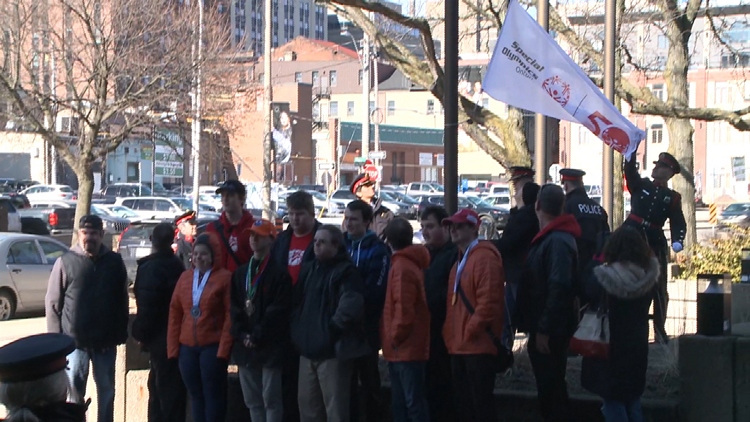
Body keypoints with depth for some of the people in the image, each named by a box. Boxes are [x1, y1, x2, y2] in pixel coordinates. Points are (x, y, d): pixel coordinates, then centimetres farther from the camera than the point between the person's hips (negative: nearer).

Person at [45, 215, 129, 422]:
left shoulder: (115, 261, 2)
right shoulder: (65, 261, -4)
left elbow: (122, 302, 7)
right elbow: (53, 303, -3)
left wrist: (121, 333, 4)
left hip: (106, 341, 2)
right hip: (74, 340, -2)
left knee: (106, 390, 14)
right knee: (73, 391, 2)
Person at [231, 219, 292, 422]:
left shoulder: (279, 272, -5)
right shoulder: (241, 273, 16)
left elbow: (278, 309, -12)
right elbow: (234, 307, 11)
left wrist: (257, 336, -14)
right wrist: (242, 335, -3)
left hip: (270, 346, -7)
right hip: (245, 346, 7)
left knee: (271, 398, -4)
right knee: (252, 399, 12)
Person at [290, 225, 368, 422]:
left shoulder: (346, 272, -8)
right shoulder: (309, 269, 17)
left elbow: (350, 306, -21)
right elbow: (297, 302, 25)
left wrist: (334, 327, -19)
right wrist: (297, 329, 13)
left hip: (333, 351, -8)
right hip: (308, 349, 8)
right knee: (307, 405, 15)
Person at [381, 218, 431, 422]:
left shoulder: (401, 267, -15)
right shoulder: (411, 263, 14)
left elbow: (404, 308, -22)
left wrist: (395, 336, -12)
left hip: (406, 348, -10)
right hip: (404, 348, 10)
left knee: (413, 402, -9)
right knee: (400, 403, 14)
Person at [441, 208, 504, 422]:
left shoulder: (484, 257, -13)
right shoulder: (460, 260, 19)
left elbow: (488, 300, -22)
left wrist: (471, 331, -19)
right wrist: (451, 334, 15)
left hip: (478, 345, -10)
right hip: (459, 346, 10)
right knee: (464, 404, 14)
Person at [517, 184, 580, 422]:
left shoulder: (557, 241, -20)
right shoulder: (550, 237, 13)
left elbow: (558, 288, -27)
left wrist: (544, 329, -26)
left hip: (550, 331, -10)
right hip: (545, 327, 10)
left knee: (551, 390, -4)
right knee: (549, 387, 16)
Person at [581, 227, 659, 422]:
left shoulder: (602, 279, -19)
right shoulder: (648, 278, -9)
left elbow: (586, 300, -6)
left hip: (609, 349, -4)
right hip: (636, 348, 4)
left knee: (613, 402, 3)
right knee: (633, 402, 17)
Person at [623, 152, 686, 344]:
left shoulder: (673, 198, 7)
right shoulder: (640, 185, 10)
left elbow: (678, 223, -1)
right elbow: (630, 170, -8)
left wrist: (677, 241, -19)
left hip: (655, 245, 0)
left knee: (659, 289, 3)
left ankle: (660, 330, 13)